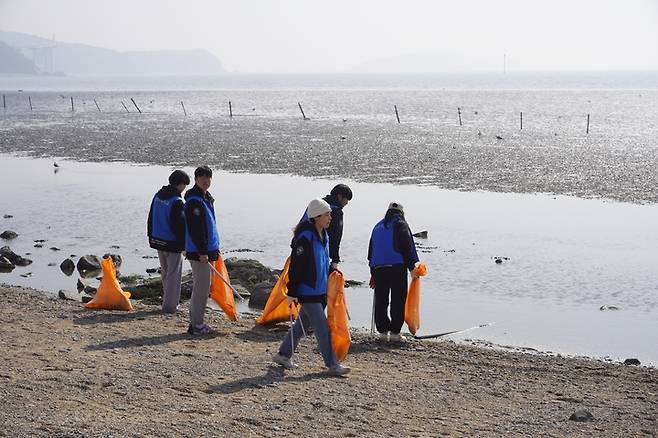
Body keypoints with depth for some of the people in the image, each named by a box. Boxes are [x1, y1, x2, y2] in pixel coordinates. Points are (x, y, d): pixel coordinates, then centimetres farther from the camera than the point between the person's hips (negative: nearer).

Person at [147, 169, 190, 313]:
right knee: (174, 274, 2)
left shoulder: (157, 196, 7)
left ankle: (168, 301, 28)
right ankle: (169, 306, 5)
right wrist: (184, 245, -12)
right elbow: (180, 225, -19)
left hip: (157, 241, 8)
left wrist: (151, 238, 22)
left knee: (165, 273, 19)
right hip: (172, 243, -8)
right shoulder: (177, 202, -19)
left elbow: (150, 219, 15)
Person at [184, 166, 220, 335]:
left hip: (207, 250, 10)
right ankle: (196, 324, -2)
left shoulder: (207, 198, 17)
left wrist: (214, 248, 23)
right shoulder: (194, 201, -16)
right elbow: (195, 229, -21)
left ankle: (196, 322, 23)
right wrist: (202, 252, -22)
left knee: (202, 286, 15)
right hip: (198, 251, -10)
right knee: (201, 287, -8)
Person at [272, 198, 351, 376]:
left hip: (319, 291, 9)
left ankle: (283, 354, 29)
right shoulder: (305, 238, -19)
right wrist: (292, 292, -18)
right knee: (323, 328, -6)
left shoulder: (323, 236, 9)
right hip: (307, 293, -9)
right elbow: (295, 267, -18)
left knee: (303, 324, 17)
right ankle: (332, 365, 0)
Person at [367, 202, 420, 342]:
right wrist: (412, 268, -4)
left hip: (378, 268, 5)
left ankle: (382, 331, 10)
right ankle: (395, 332, -4)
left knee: (380, 301, 9)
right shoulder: (401, 224, 3)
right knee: (398, 300, -1)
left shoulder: (378, 226, 21)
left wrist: (373, 273, 26)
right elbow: (408, 247, -7)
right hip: (397, 267, -5)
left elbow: (371, 251, 22)